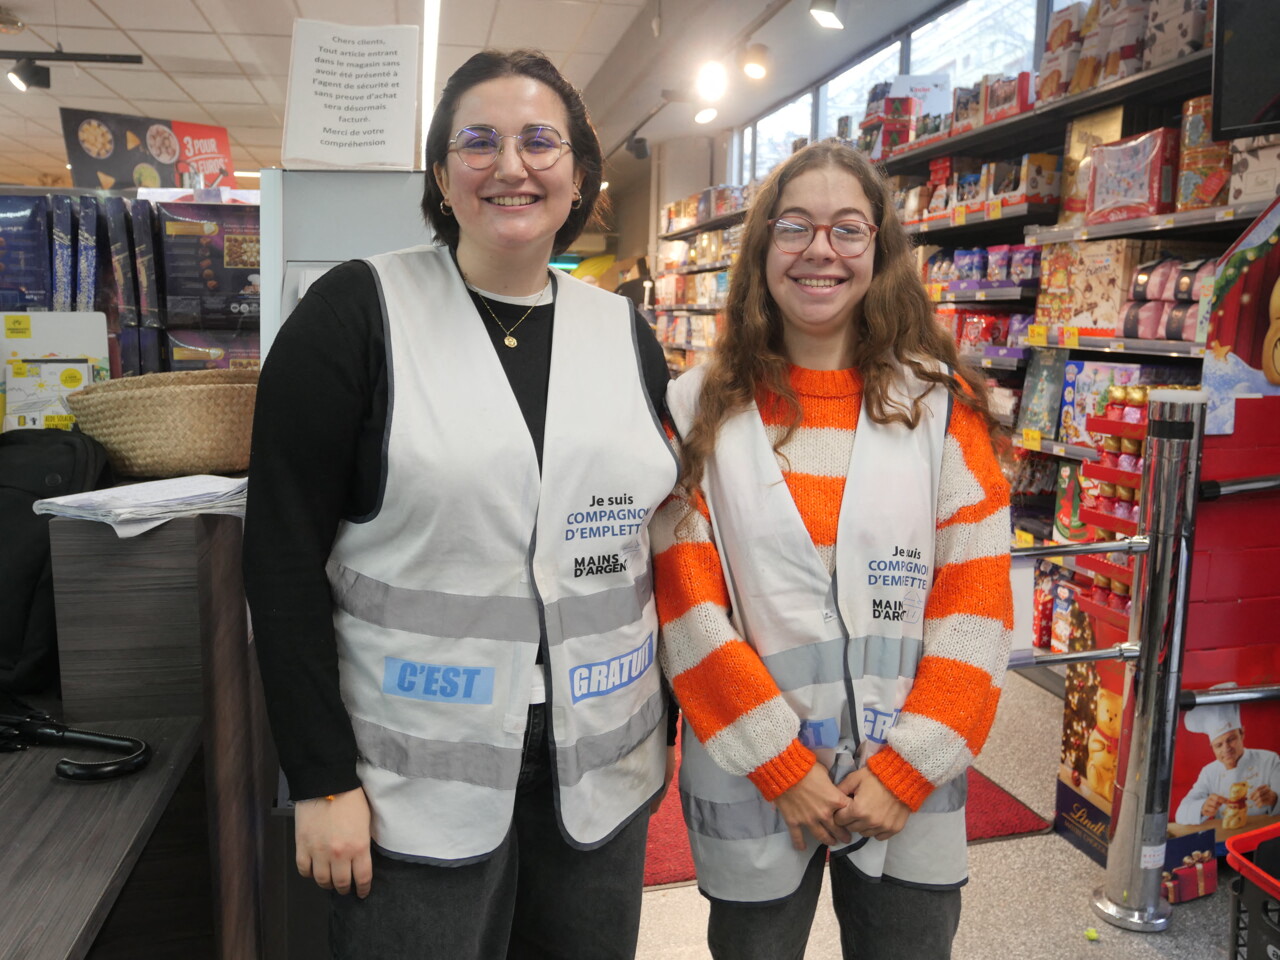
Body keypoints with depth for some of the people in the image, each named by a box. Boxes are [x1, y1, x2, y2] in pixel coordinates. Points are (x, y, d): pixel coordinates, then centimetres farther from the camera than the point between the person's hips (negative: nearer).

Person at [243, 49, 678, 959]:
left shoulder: (625, 334, 4)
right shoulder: (358, 310, -8)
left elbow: (660, 536, 9)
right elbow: (284, 552, -10)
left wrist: (668, 727, 9)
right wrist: (322, 779, -11)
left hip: (604, 768, 4)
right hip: (414, 781, -3)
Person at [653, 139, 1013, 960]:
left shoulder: (944, 406, -2)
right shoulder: (699, 410, -5)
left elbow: (975, 601, -4)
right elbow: (688, 607, -8)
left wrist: (907, 768, -9)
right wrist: (781, 767, -10)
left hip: (911, 793, 1)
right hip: (751, 788, 0)